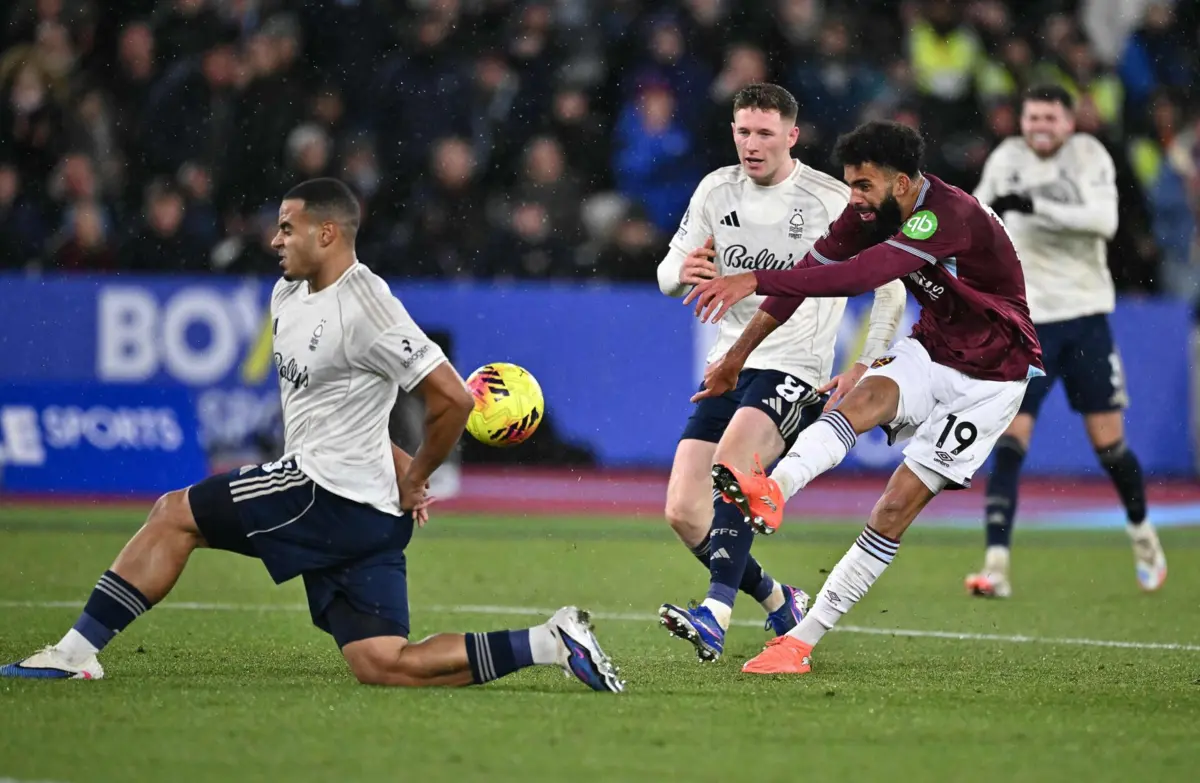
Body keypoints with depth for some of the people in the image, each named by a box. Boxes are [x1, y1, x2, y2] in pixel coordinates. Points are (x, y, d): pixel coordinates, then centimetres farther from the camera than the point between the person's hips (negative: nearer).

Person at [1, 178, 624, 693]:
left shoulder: (366, 307, -14)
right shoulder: (288, 296, 15)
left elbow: (453, 400, -16)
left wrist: (414, 480, -4)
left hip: (330, 488, -10)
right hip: (362, 518, 10)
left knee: (174, 514, -4)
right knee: (382, 666, 3)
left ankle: (77, 651, -1)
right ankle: (547, 642, 1)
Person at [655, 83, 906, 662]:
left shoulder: (833, 201, -6)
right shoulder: (716, 191, 6)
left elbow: (890, 287, 2)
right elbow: (669, 276, 12)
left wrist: (861, 369, -5)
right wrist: (683, 272, -13)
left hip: (795, 372, -6)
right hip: (729, 364, 6)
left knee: (732, 459, -33)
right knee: (684, 512, -4)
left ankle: (716, 615, -43)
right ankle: (778, 602, 21)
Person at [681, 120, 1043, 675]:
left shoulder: (948, 215, -31)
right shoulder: (873, 213, -6)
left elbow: (862, 275, -42)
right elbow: (808, 273, 4)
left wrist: (754, 281, -46)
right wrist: (738, 356, 7)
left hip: (988, 376, -6)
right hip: (930, 349, 6)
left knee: (895, 509, -13)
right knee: (866, 398, -30)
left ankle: (803, 639, -12)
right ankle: (772, 493, -55)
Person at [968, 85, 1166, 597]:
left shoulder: (1089, 156, -6)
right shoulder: (1006, 159, 2)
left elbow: (1104, 219, -23)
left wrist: (1035, 206, -31)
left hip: (1085, 316, -1)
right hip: (1026, 320, 1)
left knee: (1109, 442, 2)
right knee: (1008, 442, -12)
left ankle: (1141, 530, 30)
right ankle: (996, 564, -16)